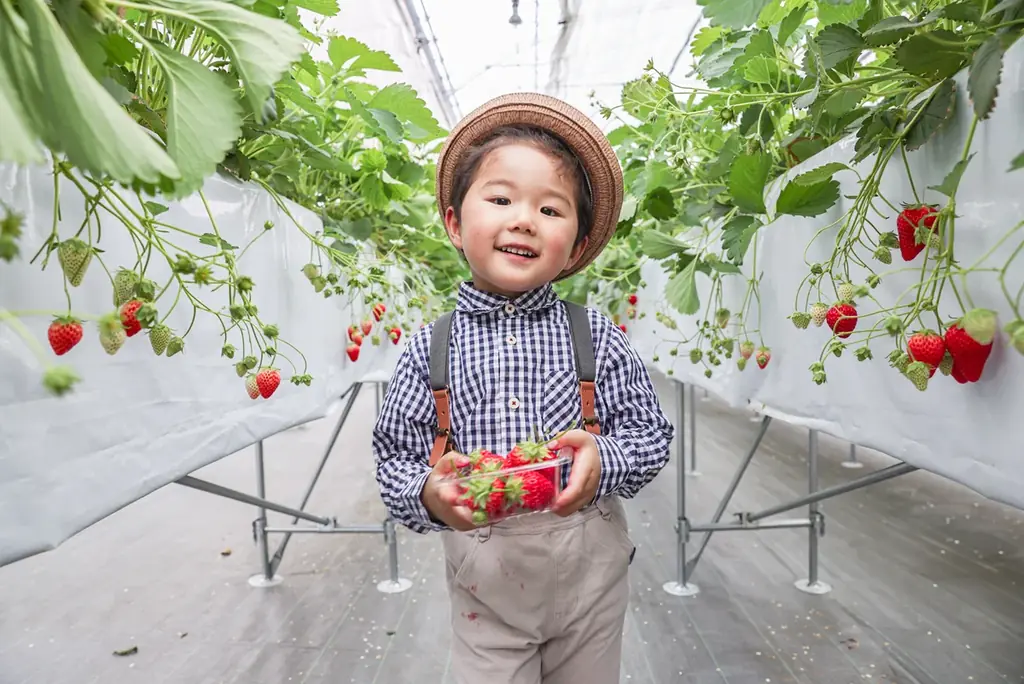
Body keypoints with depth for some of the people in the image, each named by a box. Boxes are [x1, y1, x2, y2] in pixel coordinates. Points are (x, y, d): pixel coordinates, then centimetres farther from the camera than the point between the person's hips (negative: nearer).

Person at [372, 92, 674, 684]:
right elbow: (396, 460, -3)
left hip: (590, 573, 1)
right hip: (485, 579, -1)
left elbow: (652, 433, -4)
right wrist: (430, 496, -23)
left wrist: (603, 461, -23)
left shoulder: (594, 335, -9)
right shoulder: (431, 349, -8)